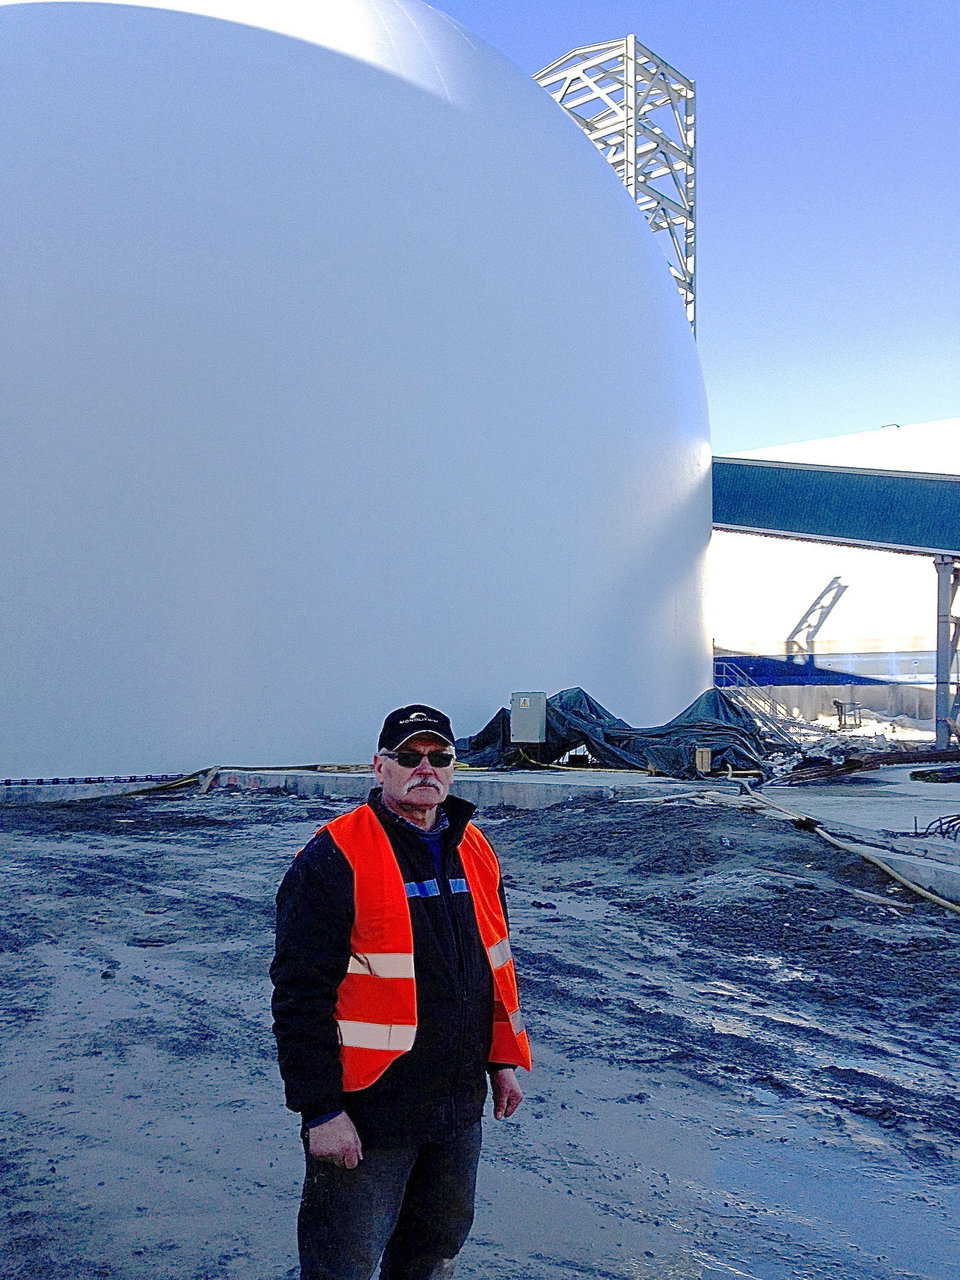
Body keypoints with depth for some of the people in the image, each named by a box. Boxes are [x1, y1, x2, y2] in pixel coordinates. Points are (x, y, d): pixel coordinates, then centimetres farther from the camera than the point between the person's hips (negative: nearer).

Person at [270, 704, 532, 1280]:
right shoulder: (335, 858, -15)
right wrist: (321, 1109, -17)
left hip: (460, 1104, 7)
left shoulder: (474, 850, 7)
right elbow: (301, 994, -17)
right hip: (367, 1113, -6)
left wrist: (504, 1060, 15)